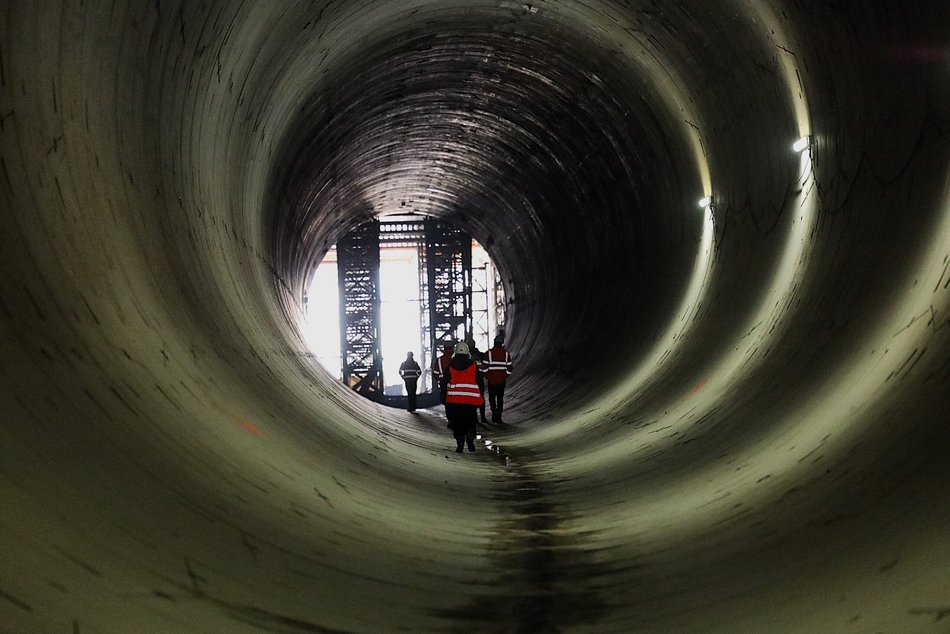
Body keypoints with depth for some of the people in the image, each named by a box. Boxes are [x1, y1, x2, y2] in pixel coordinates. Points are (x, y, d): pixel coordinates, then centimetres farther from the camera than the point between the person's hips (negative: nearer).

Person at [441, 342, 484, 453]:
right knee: (471, 423, 12)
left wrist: (443, 398, 13)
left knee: (457, 424, 7)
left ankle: (460, 445, 1)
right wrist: (481, 398, 12)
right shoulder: (474, 366, 1)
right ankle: (470, 440, -7)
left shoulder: (450, 367, 4)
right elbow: (479, 382, 3)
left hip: (454, 400, 1)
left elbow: (444, 383, 5)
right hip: (471, 401, 0)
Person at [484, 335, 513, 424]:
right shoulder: (506, 353, -1)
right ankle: (498, 418, 8)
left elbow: (485, 367, -10)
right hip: (502, 380, 2)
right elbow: (510, 368, 1)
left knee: (492, 398, 12)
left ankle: (494, 414, -3)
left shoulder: (489, 353, -7)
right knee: (500, 398, 11)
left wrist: (487, 376, 6)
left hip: (491, 380, -2)